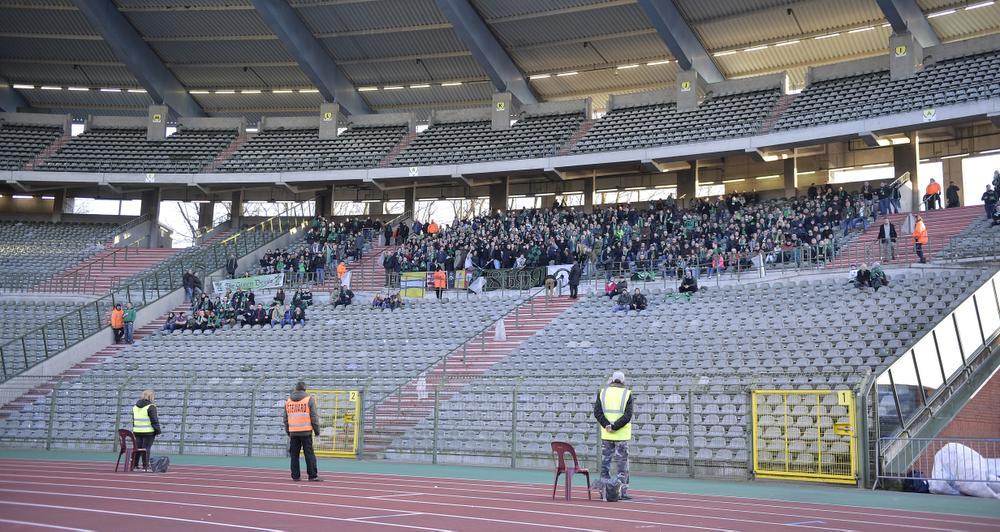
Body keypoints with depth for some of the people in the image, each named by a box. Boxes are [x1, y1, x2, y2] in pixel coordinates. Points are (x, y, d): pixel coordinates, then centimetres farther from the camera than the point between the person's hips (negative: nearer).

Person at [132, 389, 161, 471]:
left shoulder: (135, 406, 13)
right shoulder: (151, 407, -10)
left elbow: (133, 420, 18)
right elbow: (154, 420, -12)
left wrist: (134, 429, 22)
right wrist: (157, 430, -5)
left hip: (137, 431, 6)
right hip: (148, 432, -6)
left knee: (137, 448, 11)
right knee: (146, 448, -2)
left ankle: (134, 465, 13)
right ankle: (145, 466, -1)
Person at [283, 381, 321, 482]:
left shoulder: (288, 400, 10)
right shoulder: (309, 399, -2)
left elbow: (286, 418, 15)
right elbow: (314, 416, -5)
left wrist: (287, 431, 22)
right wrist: (317, 430, 2)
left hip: (293, 432, 3)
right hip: (306, 432, -3)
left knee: (294, 454, 8)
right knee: (309, 454, -2)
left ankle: (295, 476, 8)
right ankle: (313, 476, -4)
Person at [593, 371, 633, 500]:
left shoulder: (603, 392, 3)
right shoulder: (627, 394, -4)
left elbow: (597, 412, -6)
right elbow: (628, 415, -13)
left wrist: (607, 425, -11)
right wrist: (615, 427, -14)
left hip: (606, 435, 2)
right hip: (621, 436, -2)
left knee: (605, 462, 9)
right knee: (622, 463, 3)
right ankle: (622, 492, 2)